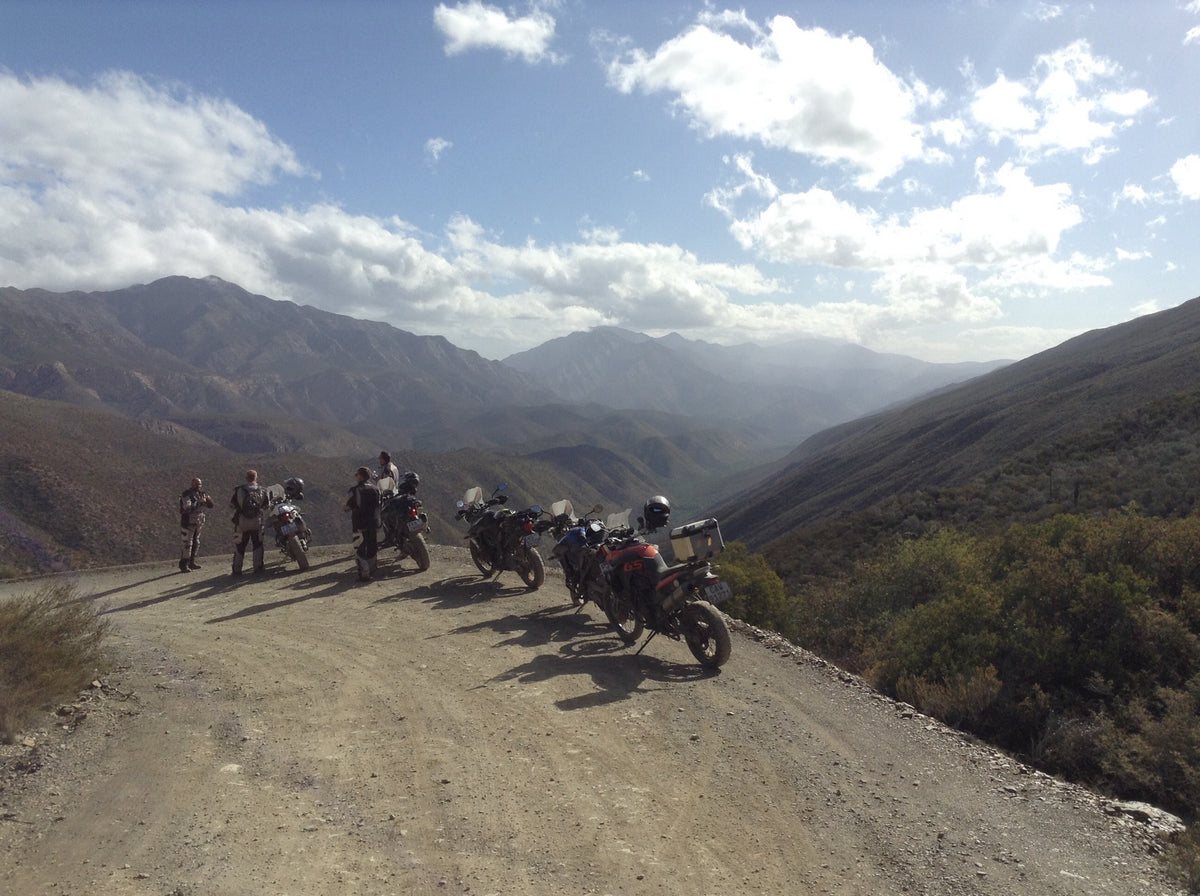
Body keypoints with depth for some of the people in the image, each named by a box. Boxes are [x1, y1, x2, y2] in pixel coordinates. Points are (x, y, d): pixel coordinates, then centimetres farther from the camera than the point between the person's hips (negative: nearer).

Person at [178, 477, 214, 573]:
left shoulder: (201, 493, 4)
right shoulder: (187, 495, -17)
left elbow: (210, 505, 6)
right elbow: (188, 508, -29)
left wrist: (208, 498, -14)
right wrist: (199, 503, -32)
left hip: (198, 522, 7)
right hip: (188, 522, -7)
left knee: (195, 543, 13)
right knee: (186, 543, -6)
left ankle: (191, 562, 23)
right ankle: (183, 565, -1)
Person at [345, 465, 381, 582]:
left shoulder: (355, 489, -11)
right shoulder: (375, 488, 6)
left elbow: (348, 506, -7)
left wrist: (345, 508, 14)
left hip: (360, 524, -5)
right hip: (374, 523, 5)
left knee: (360, 550, -2)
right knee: (372, 549, 16)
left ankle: (364, 574, -8)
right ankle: (371, 570, 25)